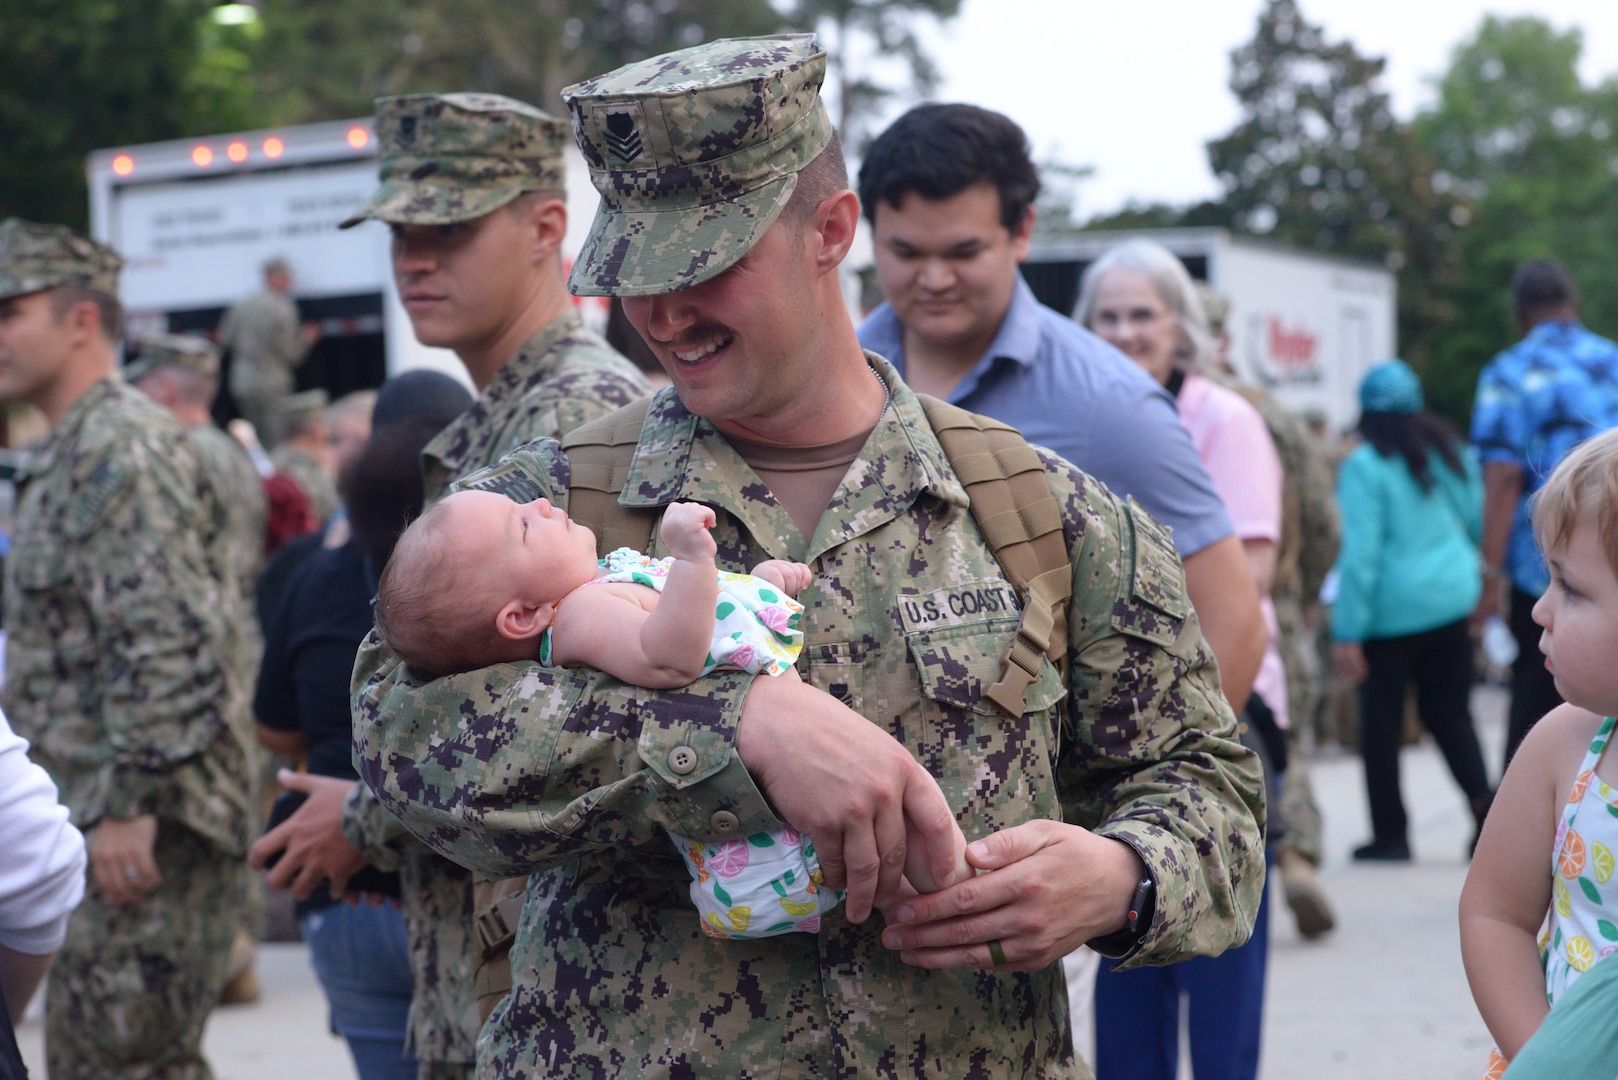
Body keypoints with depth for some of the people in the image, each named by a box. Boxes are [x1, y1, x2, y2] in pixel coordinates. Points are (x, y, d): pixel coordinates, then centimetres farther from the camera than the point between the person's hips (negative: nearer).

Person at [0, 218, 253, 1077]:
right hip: (104, 817, 11)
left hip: (143, 831, -10)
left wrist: (132, 804, -23)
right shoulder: (74, 451, 19)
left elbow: (167, 643, -23)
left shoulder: (119, 448, -14)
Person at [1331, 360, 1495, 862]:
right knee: (1448, 711, 13)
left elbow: (1360, 553, -15)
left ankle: (1390, 835, 11)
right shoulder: (1452, 452, 6)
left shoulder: (1364, 467, -13)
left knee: (1382, 725, 6)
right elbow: (1478, 523, 15)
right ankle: (1483, 799, -7)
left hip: (1391, 611, -5)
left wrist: (1347, 632, -13)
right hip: (1452, 601, 5)